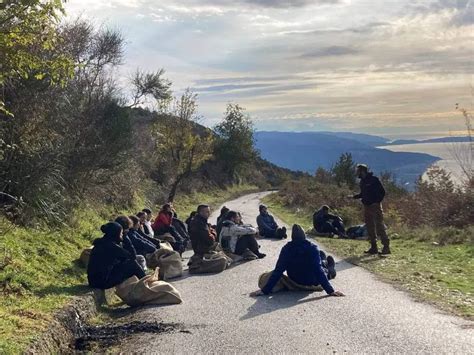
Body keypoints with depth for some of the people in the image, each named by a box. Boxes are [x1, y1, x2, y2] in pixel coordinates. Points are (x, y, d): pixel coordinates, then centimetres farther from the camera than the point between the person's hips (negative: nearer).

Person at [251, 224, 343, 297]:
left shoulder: (286, 249, -17)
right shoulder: (312, 248, -23)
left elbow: (278, 271, -19)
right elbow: (318, 270, -27)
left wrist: (265, 290, -15)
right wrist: (330, 291, -24)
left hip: (296, 283, 4)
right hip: (313, 283, -3)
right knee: (321, 254, 17)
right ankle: (329, 271, 43)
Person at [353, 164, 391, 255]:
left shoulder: (374, 180, -10)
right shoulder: (362, 182, 12)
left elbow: (382, 192, -10)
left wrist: (377, 201, -16)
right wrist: (354, 196, 9)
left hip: (375, 206, -8)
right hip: (367, 207, 8)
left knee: (379, 226, -10)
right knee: (370, 227, 9)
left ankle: (386, 247, -8)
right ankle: (373, 247, 16)